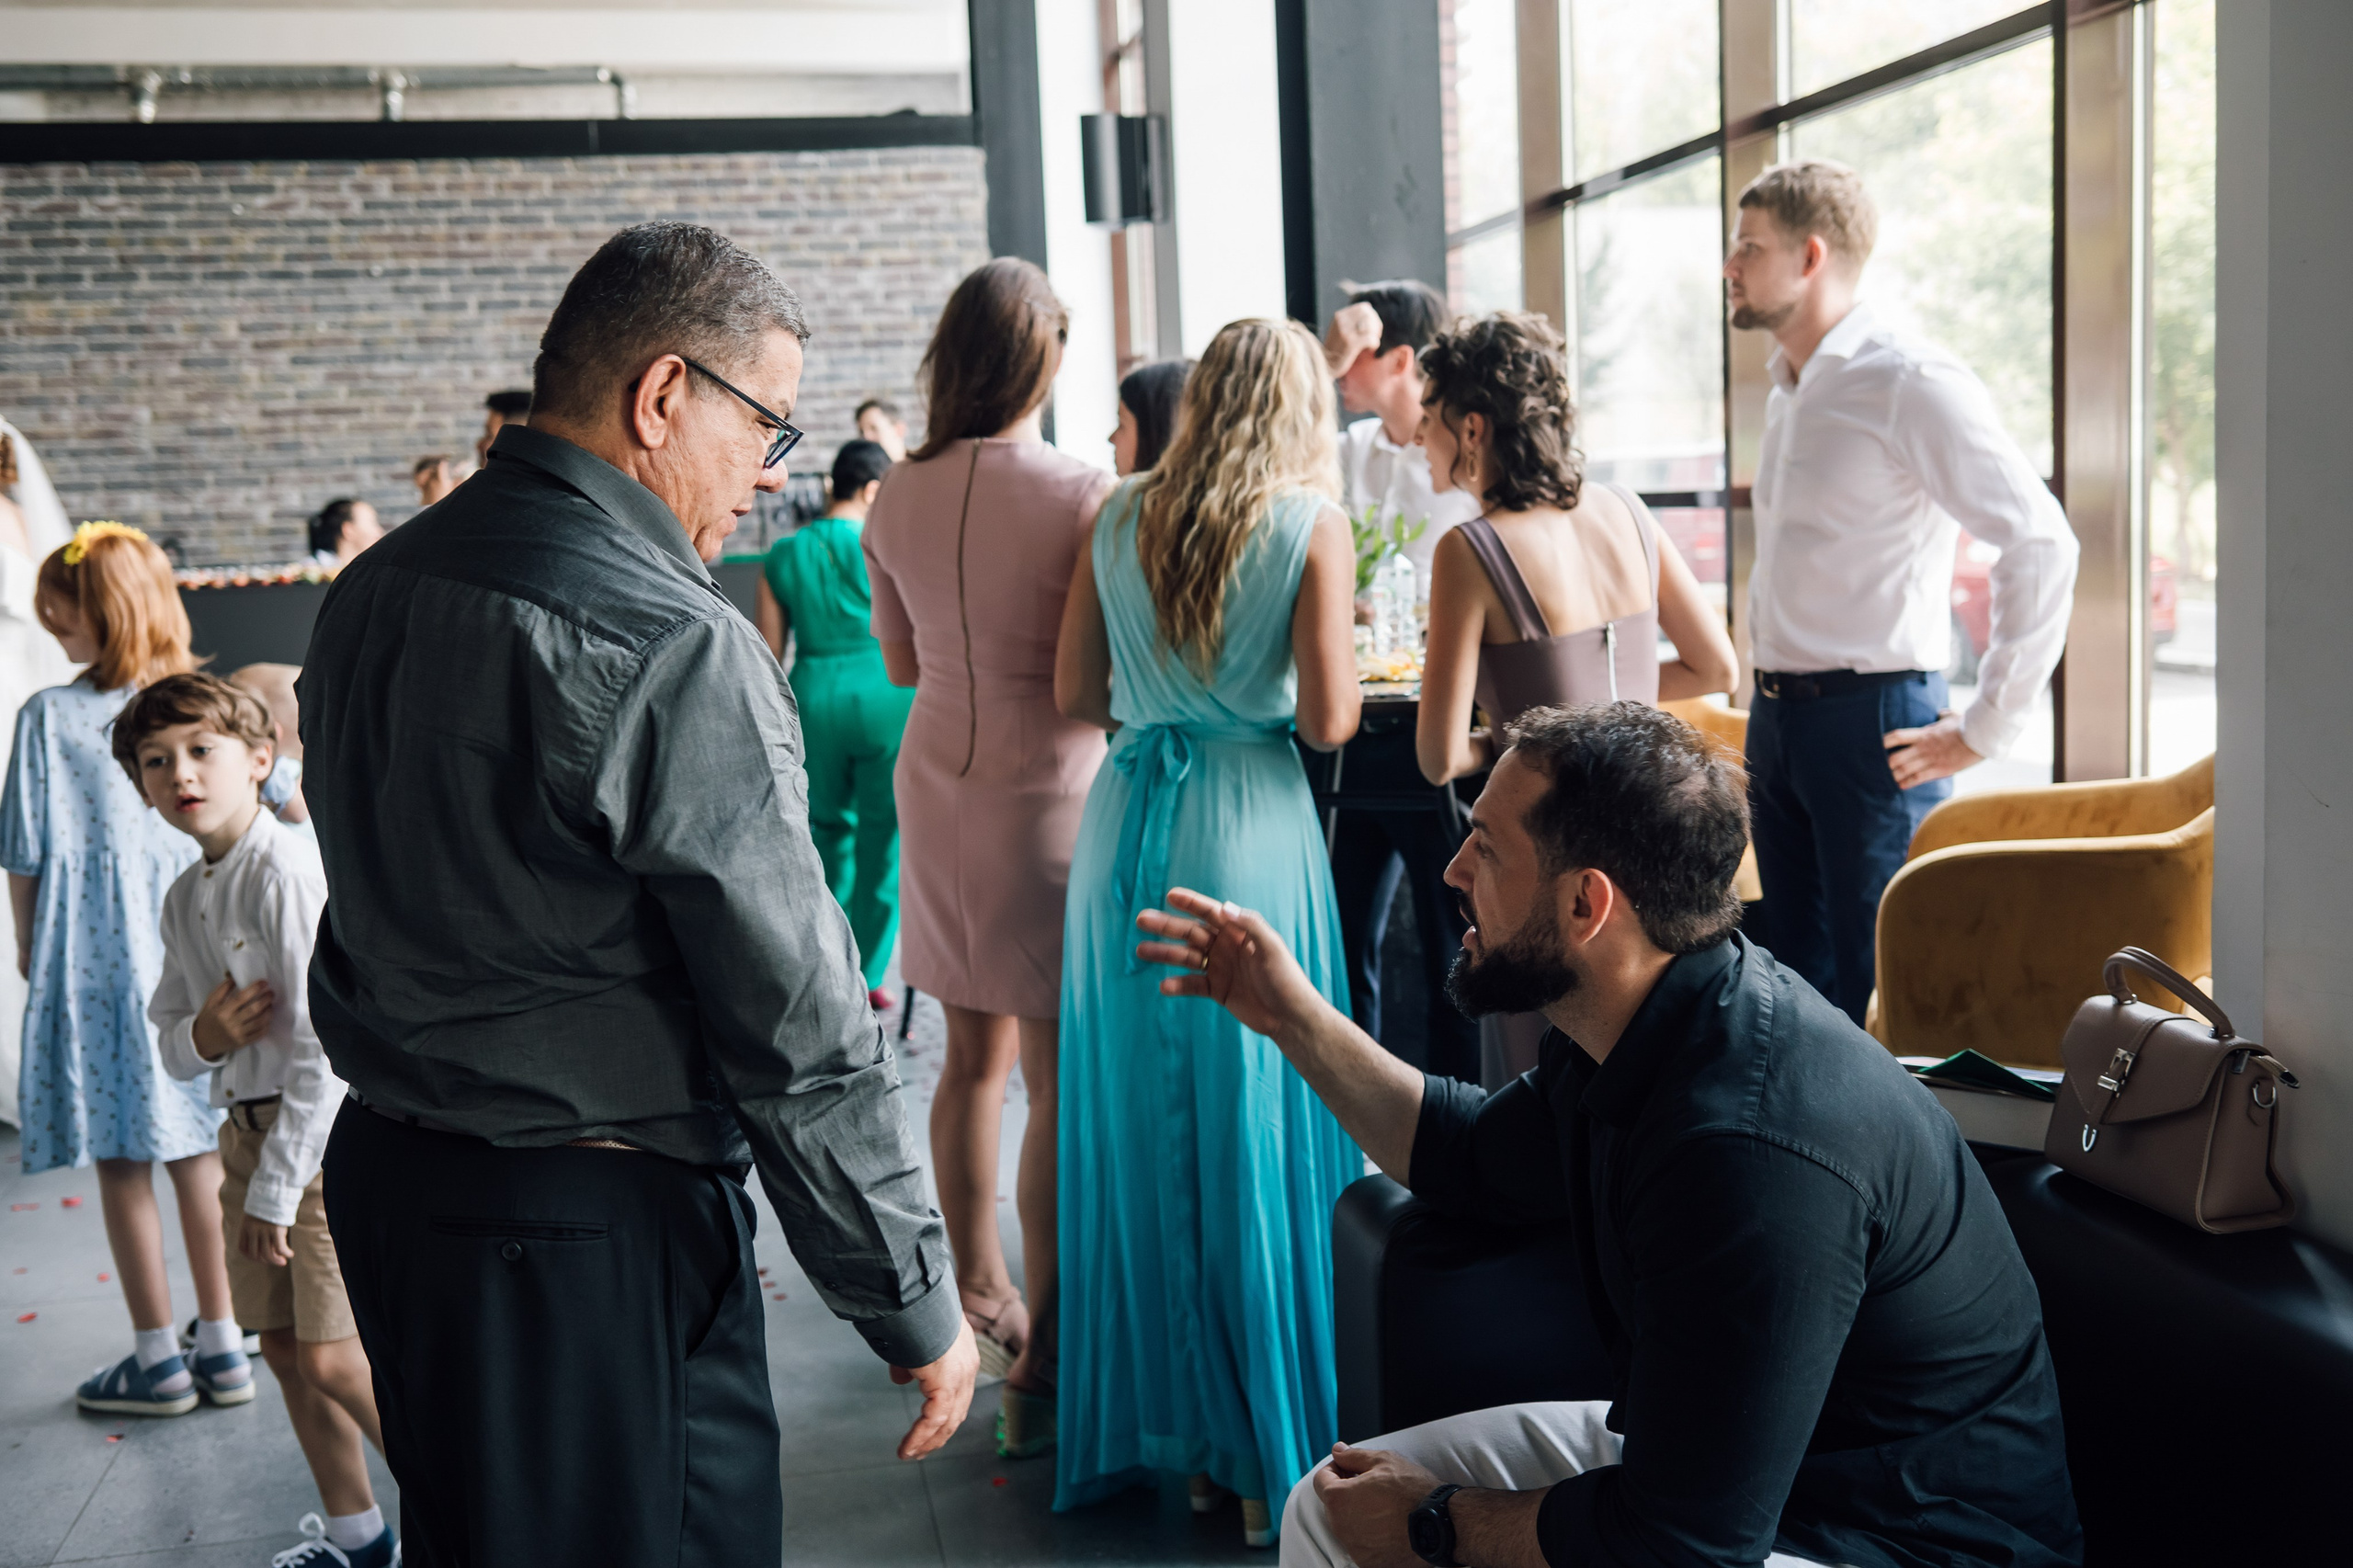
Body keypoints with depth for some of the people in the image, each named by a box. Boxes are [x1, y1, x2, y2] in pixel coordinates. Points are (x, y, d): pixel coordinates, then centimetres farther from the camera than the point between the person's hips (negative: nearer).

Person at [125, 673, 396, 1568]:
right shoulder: (183, 900, 10)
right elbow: (171, 1044, 15)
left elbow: (324, 1047, -21)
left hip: (325, 1132, -8)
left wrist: (277, 1186, -18)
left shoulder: (287, 870, -17)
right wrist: (200, 1038, -11)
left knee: (334, 1358, -9)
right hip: (247, 1132, 8)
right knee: (282, 1347, 14)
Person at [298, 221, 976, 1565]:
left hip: (381, 1167, 9)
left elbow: (394, 907, 12)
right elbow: (800, 1035, -20)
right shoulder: (678, 654, -21)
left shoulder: (370, 592, 5)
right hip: (597, 1234, -8)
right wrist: (918, 1307, -10)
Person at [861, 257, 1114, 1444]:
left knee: (975, 1055, 17)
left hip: (938, 779, 6)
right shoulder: (1082, 495, -14)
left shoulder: (898, 499, 3)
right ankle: (1041, 1359, 3)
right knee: (1061, 1077, -1)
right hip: (1050, 784, -6)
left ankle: (980, 1298, 29)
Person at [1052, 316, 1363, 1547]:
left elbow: (1073, 694, 9)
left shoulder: (1120, 516, 6)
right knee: (1253, 1122, 4)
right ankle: (1268, 1440, 12)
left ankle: (1159, 1417, 23)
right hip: (1250, 826, -4)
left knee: (1138, 1120, 11)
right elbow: (1329, 721, -9)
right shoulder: (1311, 523, -5)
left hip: (1126, 816, 4)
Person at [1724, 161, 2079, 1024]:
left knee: (1877, 990, -4)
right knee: (1797, 979, 13)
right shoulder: (1787, 391, 15)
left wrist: (1985, 727, -16)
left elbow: (2041, 541, -18)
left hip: (1871, 724, -8)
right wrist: (1771, 699, 18)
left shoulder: (1910, 383, -12)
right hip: (1776, 717, 8)